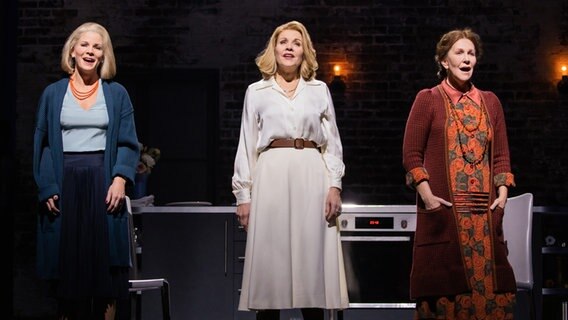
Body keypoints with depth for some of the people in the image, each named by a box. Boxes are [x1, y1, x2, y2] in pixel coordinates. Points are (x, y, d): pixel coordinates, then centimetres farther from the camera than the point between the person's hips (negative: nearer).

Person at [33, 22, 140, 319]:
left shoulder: (116, 94, 8)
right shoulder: (53, 93, 9)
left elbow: (128, 143, 5)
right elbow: (42, 144, 6)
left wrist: (120, 178, -11)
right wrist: (47, 188, -5)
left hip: (102, 184, 0)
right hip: (65, 185, 0)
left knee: (105, 260, -2)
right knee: (67, 261, 1)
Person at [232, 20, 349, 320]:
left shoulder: (319, 90, 14)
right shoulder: (256, 91, 11)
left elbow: (332, 142, 11)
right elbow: (247, 146, 9)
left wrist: (335, 185, -1)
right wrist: (243, 194, 1)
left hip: (312, 176, 1)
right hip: (271, 176, -1)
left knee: (312, 261, -1)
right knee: (269, 260, -3)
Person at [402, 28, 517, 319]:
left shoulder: (490, 101, 14)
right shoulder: (427, 99, 3)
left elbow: (501, 156, 15)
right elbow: (411, 155, 0)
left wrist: (502, 193, 2)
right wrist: (427, 195, -10)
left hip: (484, 212, 4)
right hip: (442, 209, -3)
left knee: (488, 282, 1)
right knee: (444, 286, -3)